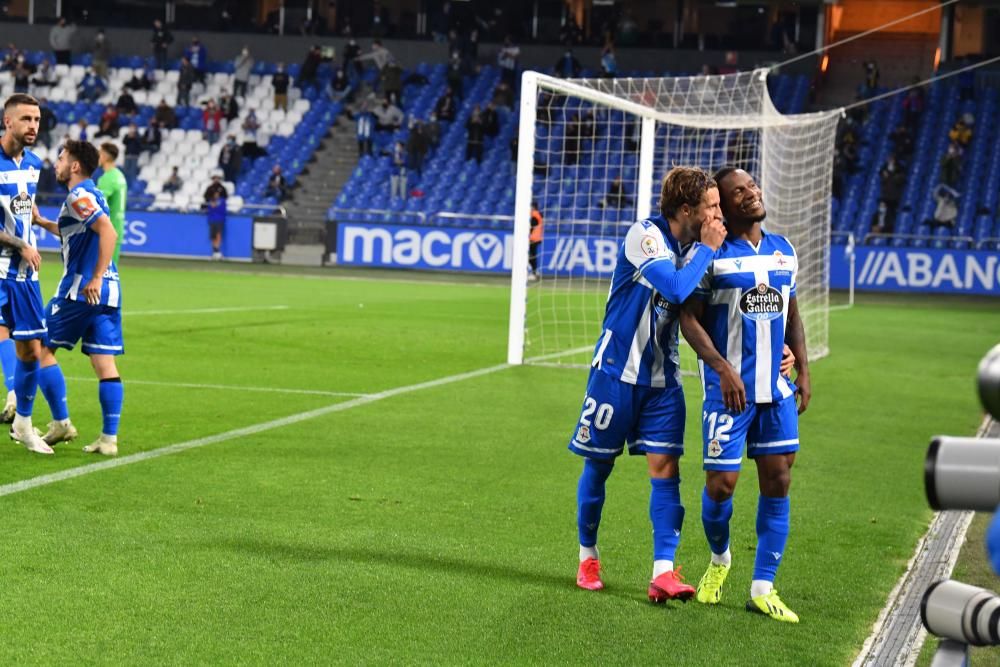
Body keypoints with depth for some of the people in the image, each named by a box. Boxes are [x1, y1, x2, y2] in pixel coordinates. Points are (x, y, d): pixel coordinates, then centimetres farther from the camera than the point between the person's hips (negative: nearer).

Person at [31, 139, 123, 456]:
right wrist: (42, 222, 37)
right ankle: (109, 438, -1)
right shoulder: (93, 195, 18)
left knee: (41, 350, 6)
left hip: (82, 289, -8)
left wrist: (96, 278, -25)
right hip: (108, 292, 8)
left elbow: (108, 232, -25)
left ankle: (61, 423, 4)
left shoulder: (78, 196, -10)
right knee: (105, 364, 3)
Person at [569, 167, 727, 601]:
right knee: (598, 465, 6)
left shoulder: (692, 248, 6)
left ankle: (663, 573, -11)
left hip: (662, 379, 6)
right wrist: (707, 249, -17)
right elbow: (676, 288, -30)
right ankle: (588, 557, 25)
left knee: (665, 468, -7)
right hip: (616, 372, -6)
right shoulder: (644, 235, -16)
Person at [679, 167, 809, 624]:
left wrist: (803, 371, 11)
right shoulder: (711, 255, -6)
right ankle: (719, 559, 27)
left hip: (777, 387, 5)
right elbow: (689, 318, -8)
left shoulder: (784, 251, 11)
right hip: (730, 386, -5)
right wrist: (723, 369, -18)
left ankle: (763, 588, 8)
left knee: (778, 482, 1)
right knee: (721, 483, -4)